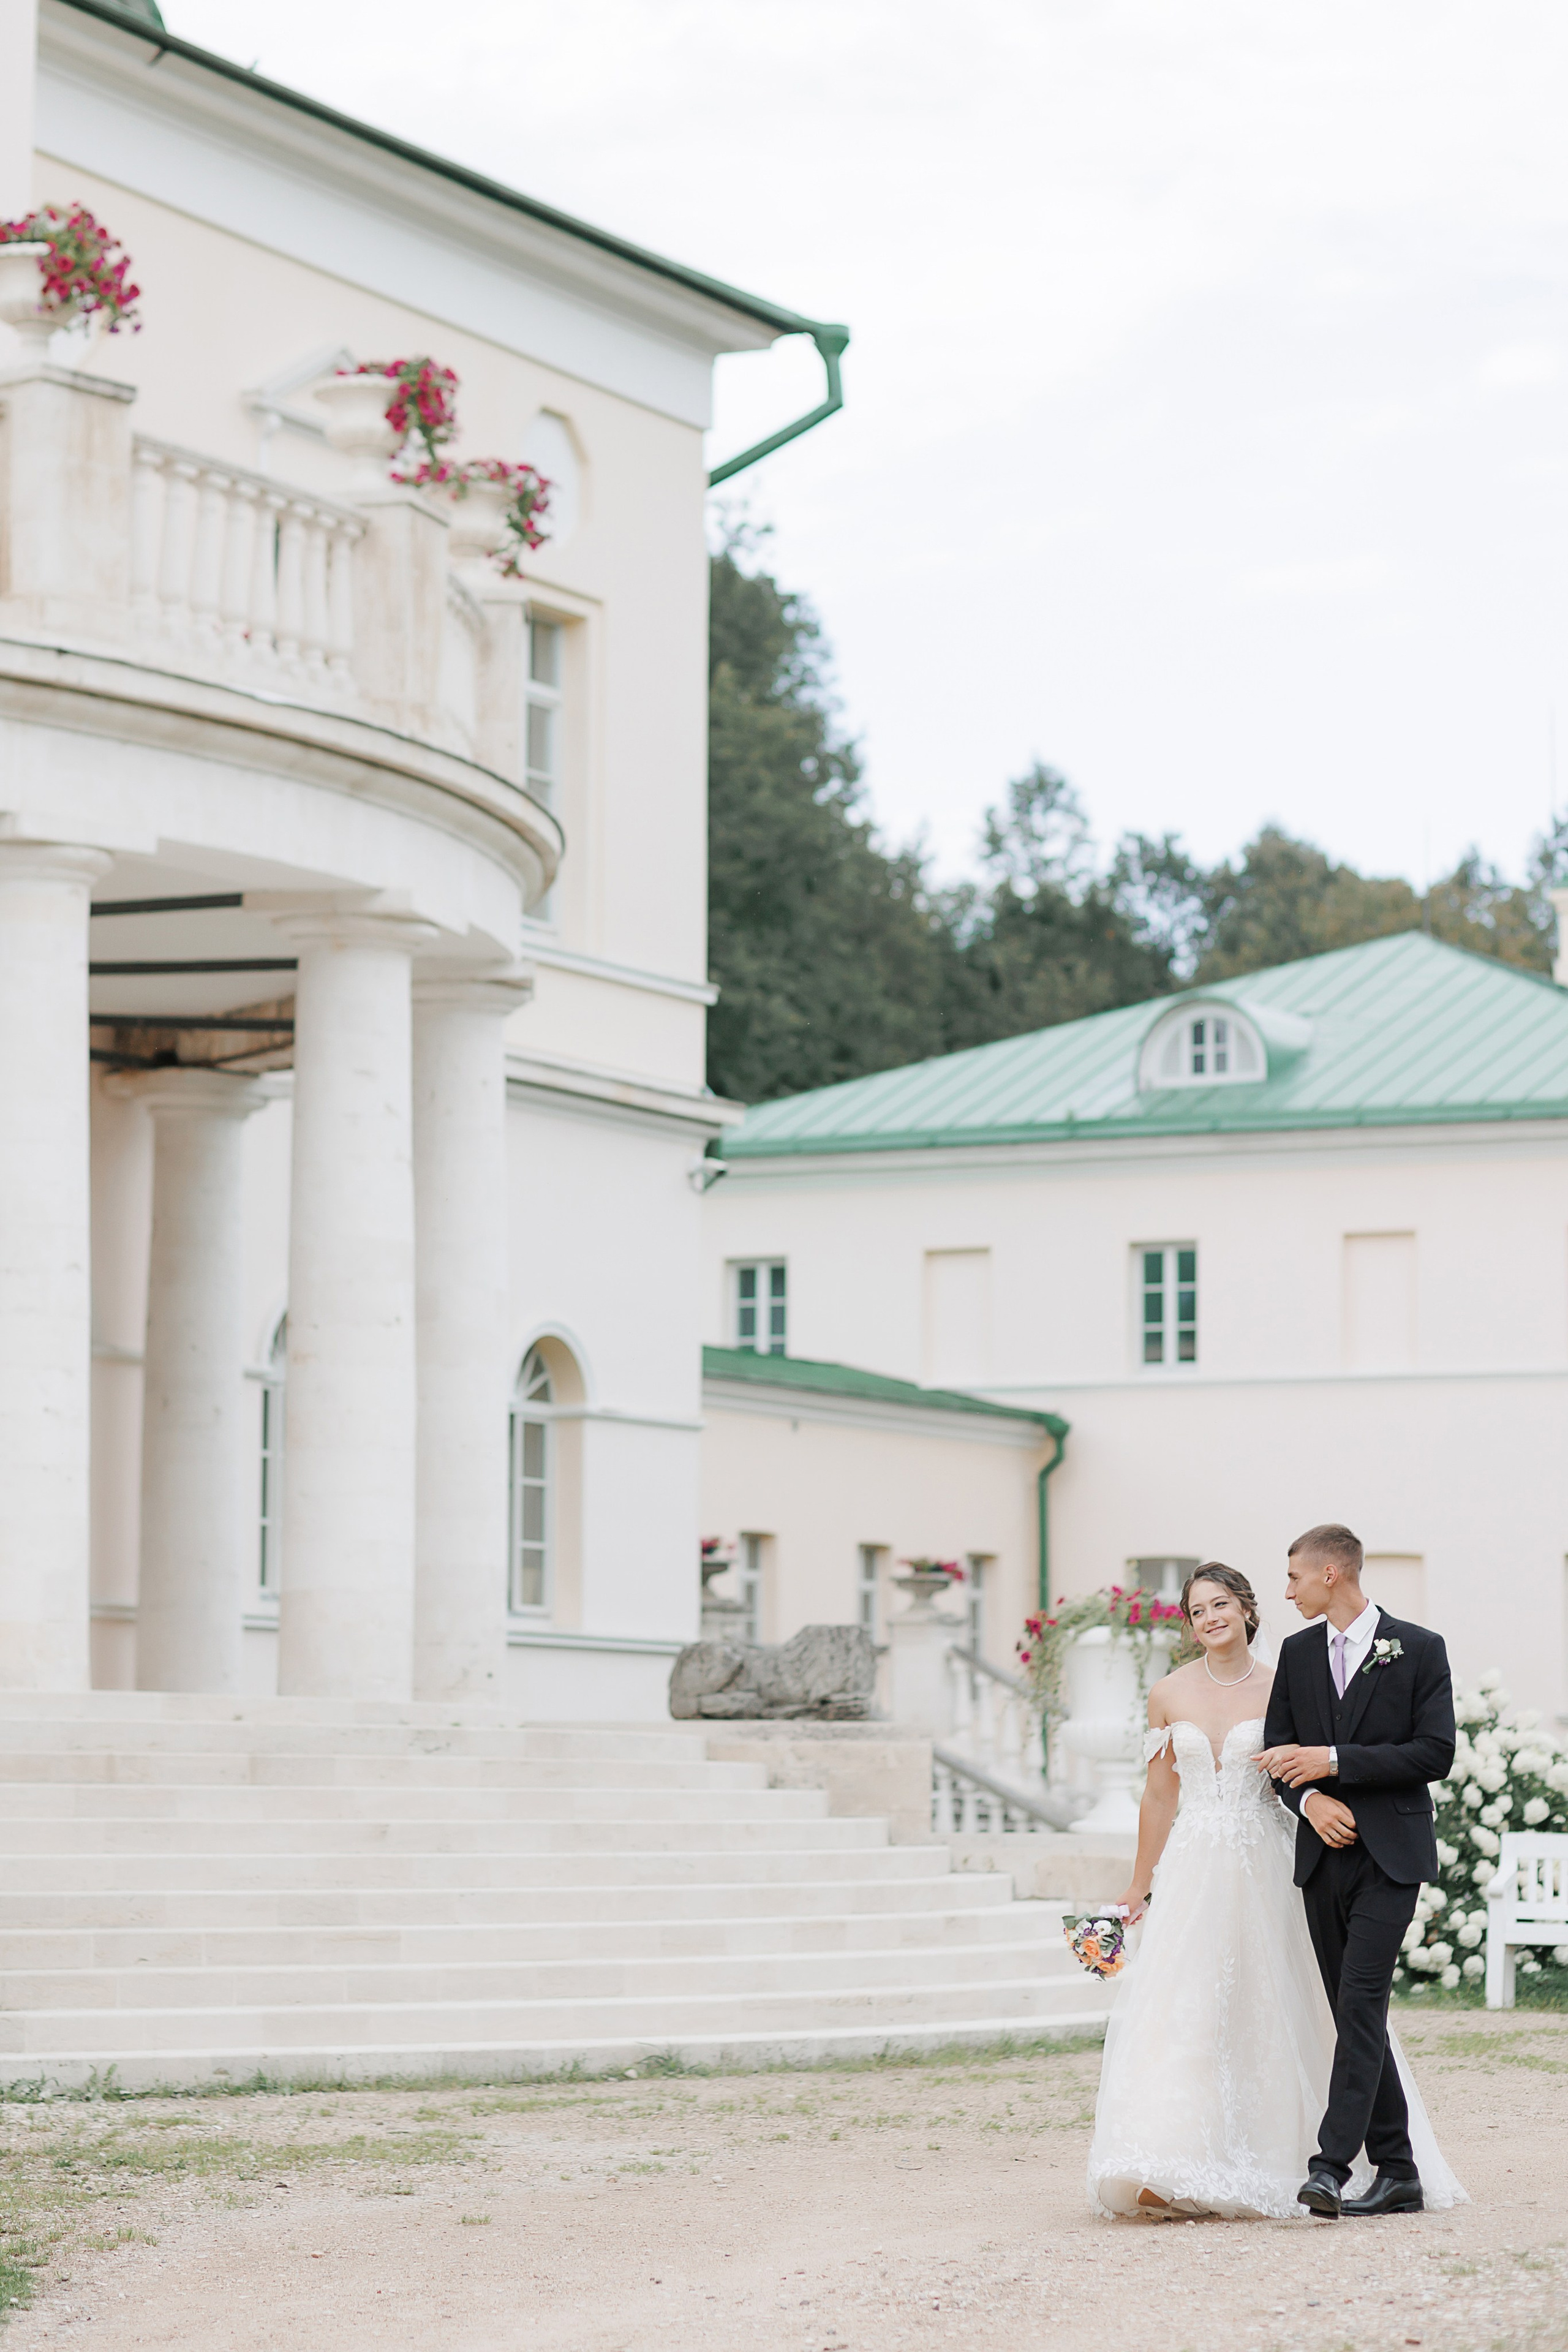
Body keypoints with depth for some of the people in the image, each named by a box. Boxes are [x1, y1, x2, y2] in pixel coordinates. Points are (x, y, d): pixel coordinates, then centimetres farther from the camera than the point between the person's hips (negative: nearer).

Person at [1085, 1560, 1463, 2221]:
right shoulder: (1169, 1695, 6)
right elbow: (1159, 1797, 12)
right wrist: (1140, 1886, 14)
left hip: (1259, 1869, -1)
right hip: (1190, 1869, 1)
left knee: (1257, 2013, 1)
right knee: (1177, 2014, -8)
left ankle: (1240, 2175, 10)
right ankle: (1165, 2180, -12)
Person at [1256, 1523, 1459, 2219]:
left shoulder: (1419, 1650, -3)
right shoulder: (1298, 1653, 12)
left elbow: (1436, 1754, -9)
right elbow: (1277, 1752, 12)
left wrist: (1334, 1761, -15)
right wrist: (1310, 1799, -9)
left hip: (1389, 1855, -5)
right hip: (1324, 1852, 5)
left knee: (1361, 2001, -16)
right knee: (1355, 2012, 7)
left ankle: (1332, 2165, -23)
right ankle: (1397, 2172, 13)